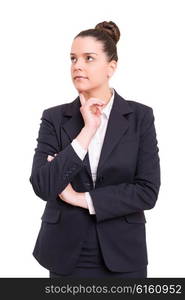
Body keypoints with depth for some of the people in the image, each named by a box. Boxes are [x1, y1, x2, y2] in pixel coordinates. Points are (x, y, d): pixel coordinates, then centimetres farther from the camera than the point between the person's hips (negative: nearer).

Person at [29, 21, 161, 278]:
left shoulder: (140, 116, -3)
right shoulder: (54, 118, -1)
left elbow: (148, 192, -9)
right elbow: (42, 187, -13)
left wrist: (82, 199, -12)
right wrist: (87, 131, -16)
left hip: (122, 255, 0)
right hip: (67, 254, 1)